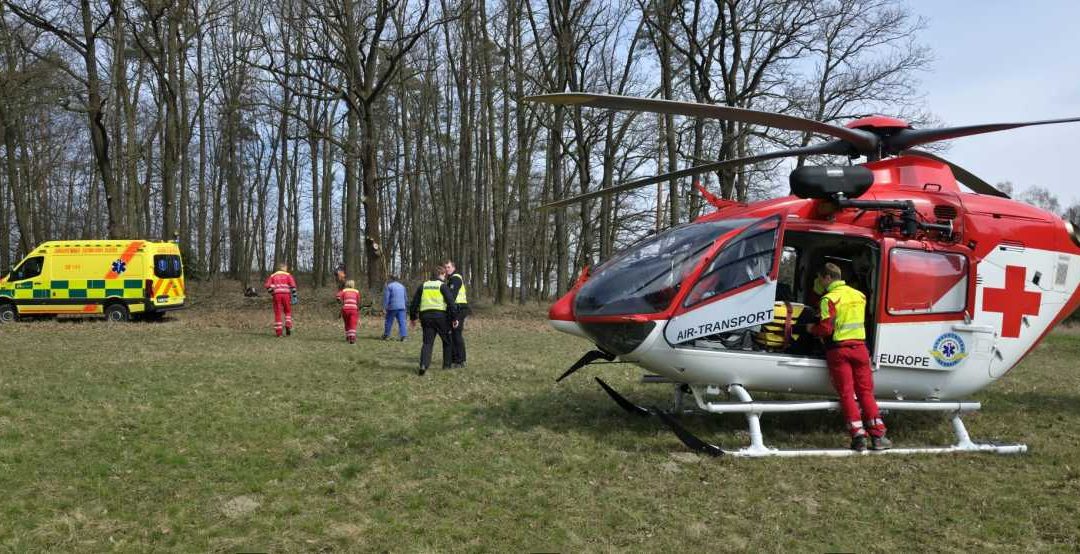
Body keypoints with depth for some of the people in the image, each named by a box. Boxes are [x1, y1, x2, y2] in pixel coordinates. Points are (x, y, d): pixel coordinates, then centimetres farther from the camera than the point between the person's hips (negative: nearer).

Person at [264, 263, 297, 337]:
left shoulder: (273, 275, 16)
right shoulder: (288, 275, 11)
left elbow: (267, 285, 2)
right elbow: (293, 285, -2)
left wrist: (271, 293, 10)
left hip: (276, 295, 1)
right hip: (286, 294, -1)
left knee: (277, 313, 3)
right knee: (288, 311, 17)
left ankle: (278, 332, 0)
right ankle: (288, 326, -2)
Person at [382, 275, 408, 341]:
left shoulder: (389, 286, -3)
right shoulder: (402, 286, 15)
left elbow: (386, 297, -8)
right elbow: (405, 298, 20)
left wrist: (385, 307, -5)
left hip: (392, 307, -4)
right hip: (401, 307, 4)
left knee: (389, 321, 7)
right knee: (402, 322, 0)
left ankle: (386, 335, 14)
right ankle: (403, 335, -10)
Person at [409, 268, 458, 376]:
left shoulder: (423, 286, 14)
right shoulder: (442, 286, 1)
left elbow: (414, 302, 13)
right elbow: (450, 302, -8)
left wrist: (413, 317, 21)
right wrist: (454, 318, -5)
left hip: (425, 316, 3)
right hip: (441, 316, -3)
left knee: (427, 342, 2)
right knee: (447, 341, 15)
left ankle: (423, 365, -20)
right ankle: (447, 365, 19)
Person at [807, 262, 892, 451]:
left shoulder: (829, 299, -10)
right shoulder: (859, 295, 11)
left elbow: (826, 329, -16)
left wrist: (812, 328, 4)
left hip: (839, 350, -5)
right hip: (859, 347, 5)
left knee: (847, 393, 1)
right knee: (866, 392, 9)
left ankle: (859, 436, -2)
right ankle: (878, 436, 7)